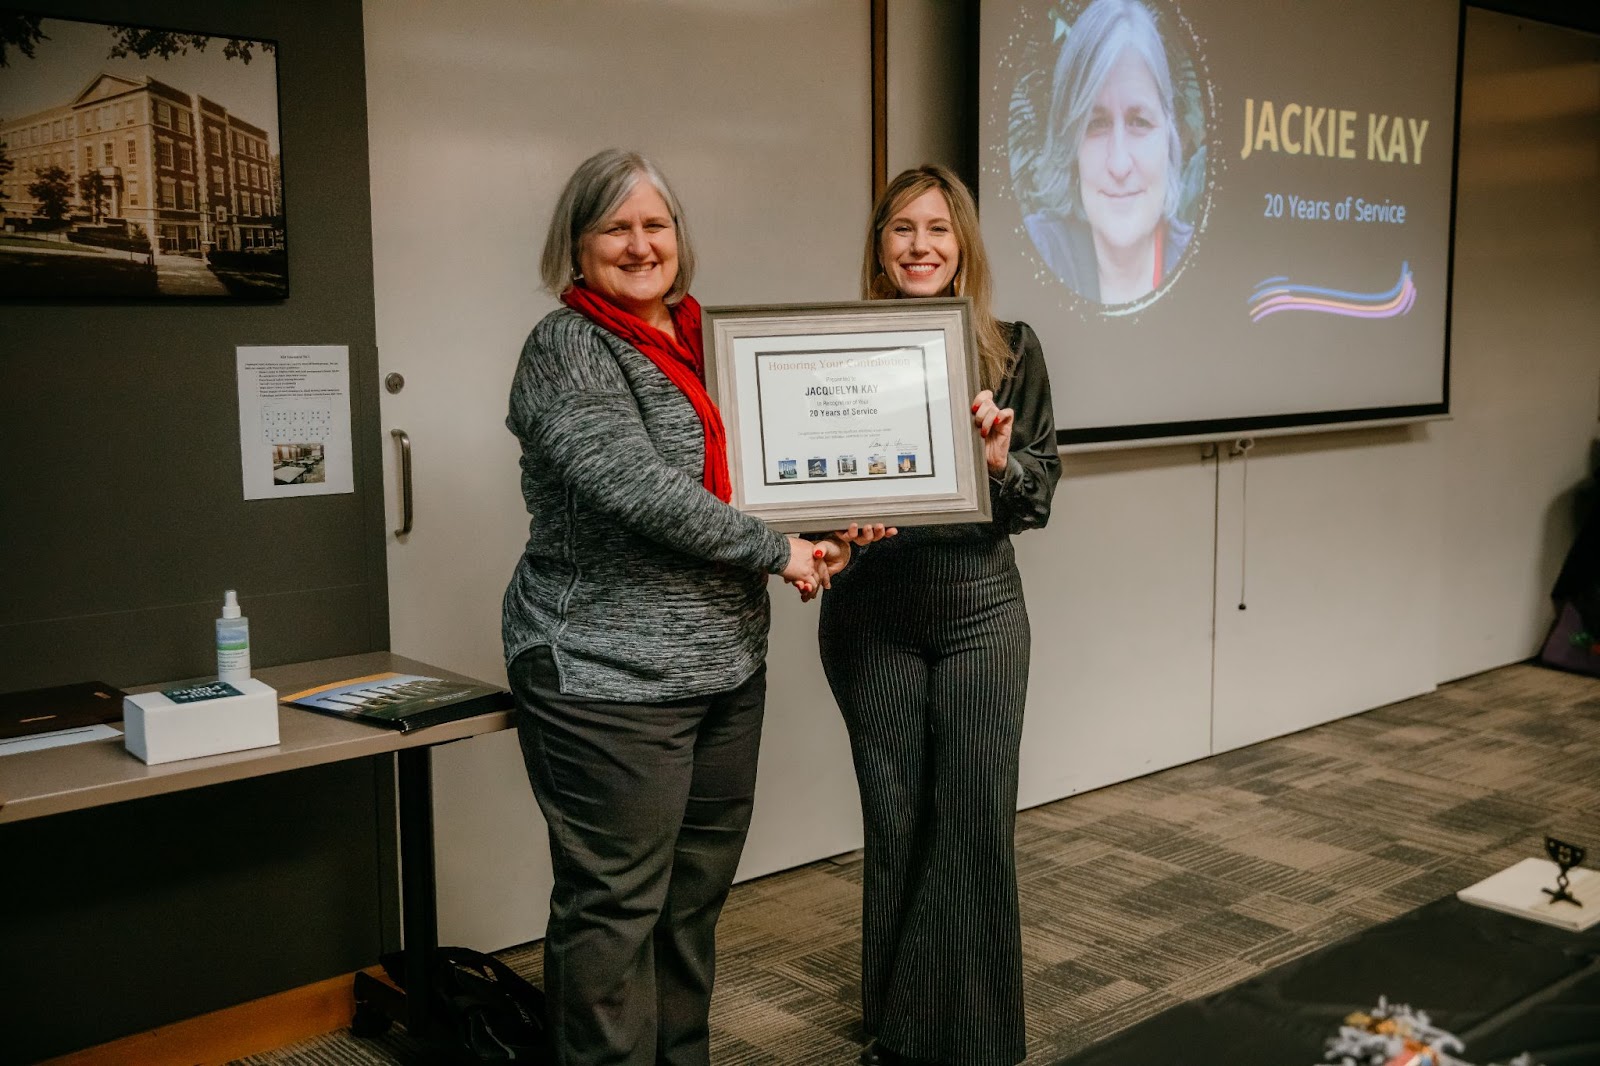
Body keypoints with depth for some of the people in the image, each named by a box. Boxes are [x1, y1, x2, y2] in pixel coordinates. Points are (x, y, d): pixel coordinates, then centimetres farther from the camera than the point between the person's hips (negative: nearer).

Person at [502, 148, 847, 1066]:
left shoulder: (706, 342, 15)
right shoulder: (568, 348, -8)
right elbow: (635, 487, -21)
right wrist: (774, 551, -15)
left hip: (727, 667, 8)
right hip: (611, 675, -7)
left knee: (698, 896, 16)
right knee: (616, 907, 0)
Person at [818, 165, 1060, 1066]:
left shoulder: (1012, 348, 0)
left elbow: (1042, 496, 1)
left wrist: (1000, 458, -19)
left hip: (980, 609, 0)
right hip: (870, 617, 0)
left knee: (978, 823, 3)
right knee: (895, 823, 10)